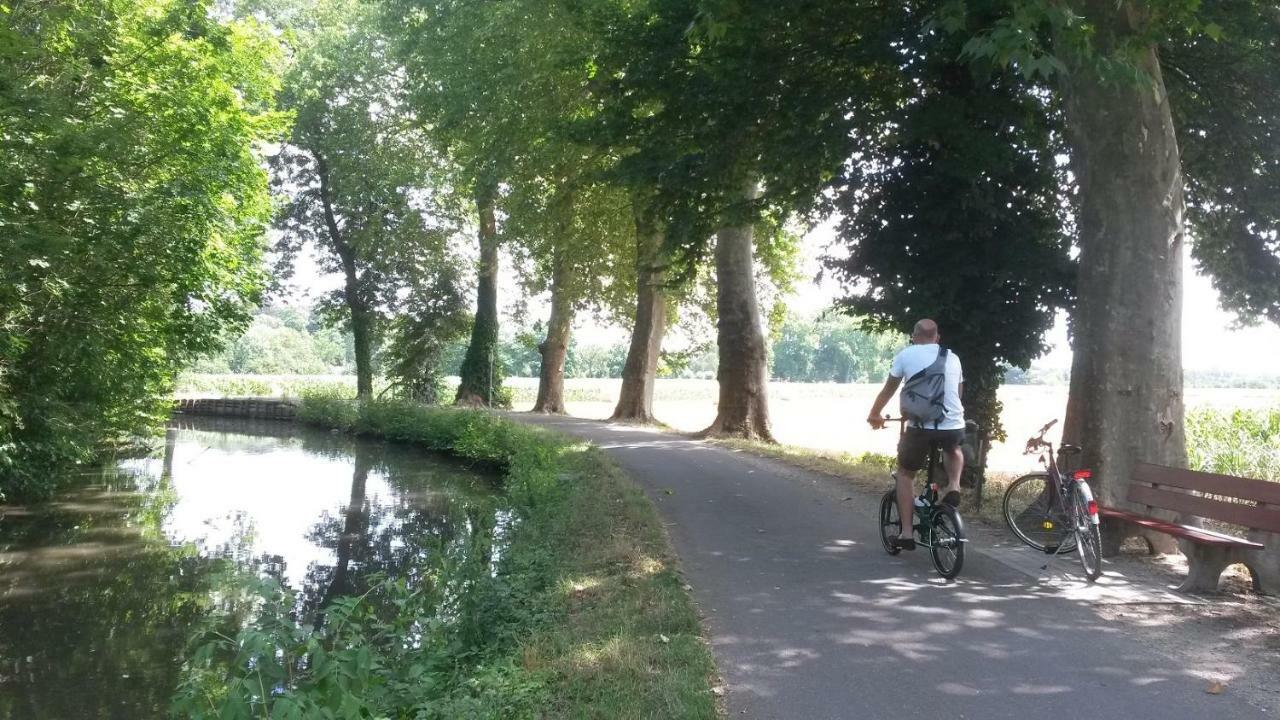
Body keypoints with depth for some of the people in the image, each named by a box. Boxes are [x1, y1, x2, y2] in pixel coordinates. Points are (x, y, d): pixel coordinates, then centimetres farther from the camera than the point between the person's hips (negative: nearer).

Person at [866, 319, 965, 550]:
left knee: (905, 473, 20)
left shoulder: (906, 355, 8)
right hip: (954, 426, 2)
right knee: (954, 450, 38)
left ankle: (906, 533, 14)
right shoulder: (952, 357, 16)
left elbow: (888, 390, 18)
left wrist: (875, 415, 34)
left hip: (921, 427, -2)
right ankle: (953, 487, 13)